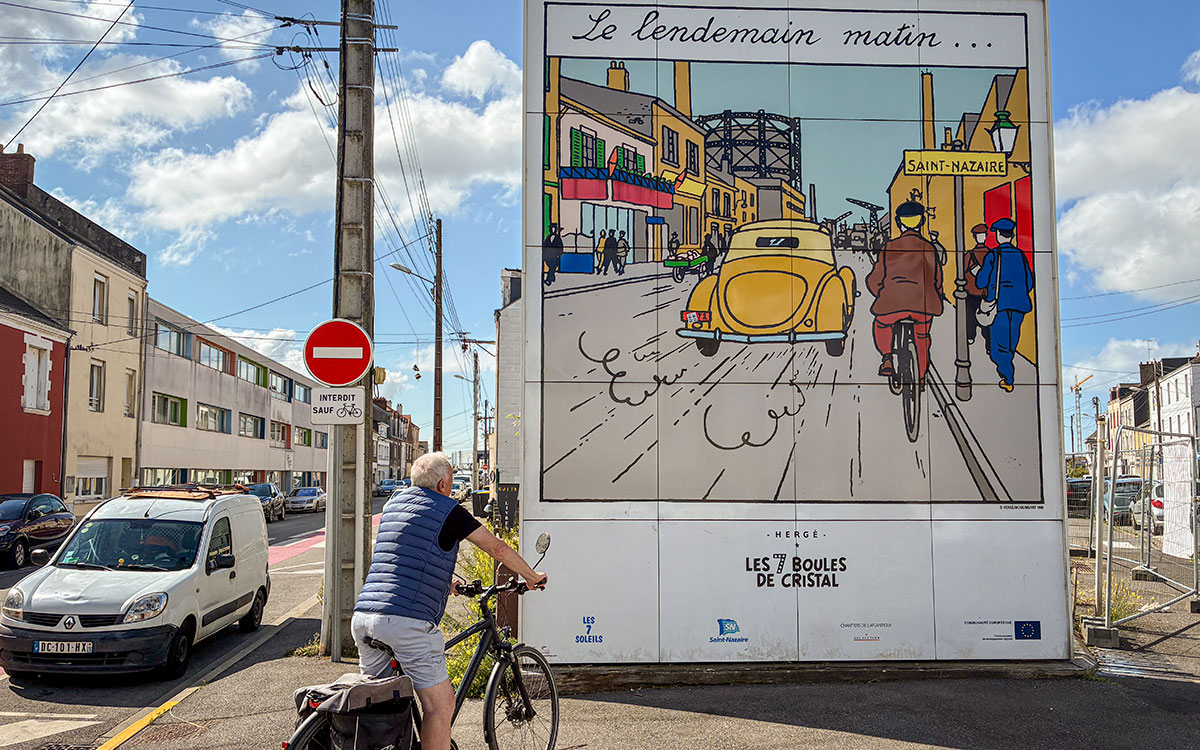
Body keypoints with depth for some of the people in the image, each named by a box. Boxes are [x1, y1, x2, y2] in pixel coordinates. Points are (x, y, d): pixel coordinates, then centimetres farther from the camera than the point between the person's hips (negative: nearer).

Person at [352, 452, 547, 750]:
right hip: (407, 621, -8)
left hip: (363, 618, 8)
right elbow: (497, 548, 4)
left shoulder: (393, 503, 22)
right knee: (441, 704, -2)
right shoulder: (448, 511, 0)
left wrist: (444, 582, 50)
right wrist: (532, 577, 19)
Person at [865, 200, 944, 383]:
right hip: (923, 302, 2)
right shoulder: (928, 248, 11)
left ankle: (887, 359, 7)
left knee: (881, 324, 28)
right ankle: (922, 380, 26)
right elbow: (937, 280, 17)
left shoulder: (889, 247, 9)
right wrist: (935, 301, 35)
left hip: (893, 302, -1)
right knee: (922, 338, 23)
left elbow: (874, 280, 12)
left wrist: (882, 296, 32)